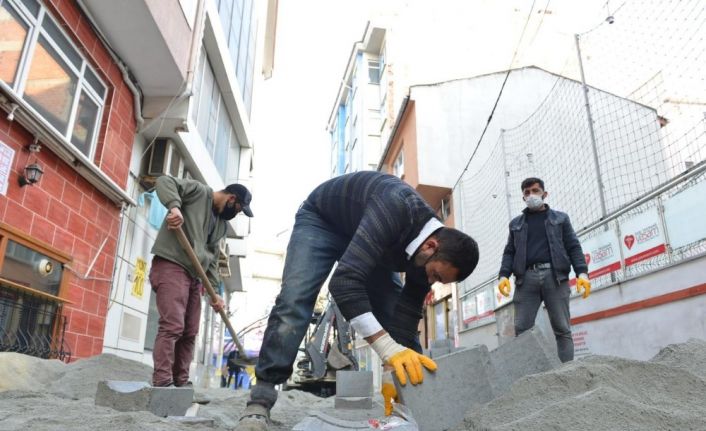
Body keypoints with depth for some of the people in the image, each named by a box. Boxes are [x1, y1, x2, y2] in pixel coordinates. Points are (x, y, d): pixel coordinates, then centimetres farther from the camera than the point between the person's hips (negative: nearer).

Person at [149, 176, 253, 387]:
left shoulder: (222, 223, 21)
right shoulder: (199, 191, 0)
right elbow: (164, 181, -12)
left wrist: (214, 291, 12)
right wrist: (174, 206, -30)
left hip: (194, 275, 9)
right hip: (171, 266, -9)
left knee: (189, 332, 7)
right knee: (172, 326, -17)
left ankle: (181, 382, 14)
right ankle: (162, 382, -16)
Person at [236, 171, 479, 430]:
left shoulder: (425, 255, -19)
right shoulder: (396, 208, -44)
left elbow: (406, 318, -12)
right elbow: (344, 281, -51)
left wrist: (396, 372, -18)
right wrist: (389, 350, -55)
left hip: (370, 240, 6)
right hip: (321, 219, -6)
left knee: (395, 310, -5)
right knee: (294, 301, -24)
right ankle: (259, 404, -18)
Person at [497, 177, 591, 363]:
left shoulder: (560, 218, 17)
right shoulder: (516, 223, 23)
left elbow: (573, 247, 8)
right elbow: (509, 252, 16)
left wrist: (582, 273, -8)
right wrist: (504, 275, -2)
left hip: (555, 276, -1)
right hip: (526, 277, 1)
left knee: (562, 328, -3)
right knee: (522, 329, -6)